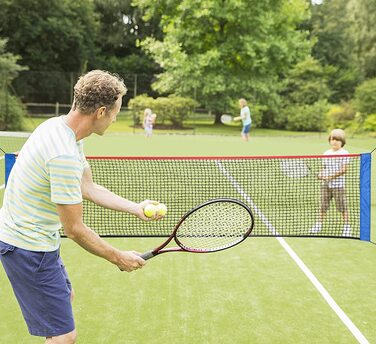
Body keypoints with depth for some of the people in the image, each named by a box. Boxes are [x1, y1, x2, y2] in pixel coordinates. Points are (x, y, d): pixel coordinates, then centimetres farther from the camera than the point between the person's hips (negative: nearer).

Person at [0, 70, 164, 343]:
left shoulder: (59, 127, 0)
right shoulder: (64, 156, -31)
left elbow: (88, 188, 7)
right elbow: (74, 229, -24)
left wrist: (136, 208, 0)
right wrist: (119, 258, -11)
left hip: (27, 236, 10)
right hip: (28, 247, -10)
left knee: (65, 296, 30)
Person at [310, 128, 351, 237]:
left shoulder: (344, 153, -6)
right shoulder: (326, 153, 11)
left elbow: (343, 170, -12)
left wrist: (331, 176, -20)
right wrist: (321, 174, -3)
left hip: (338, 184, -5)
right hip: (325, 184, 5)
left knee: (342, 206, 0)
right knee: (323, 205, 10)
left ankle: (346, 226, 11)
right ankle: (319, 224, 20)